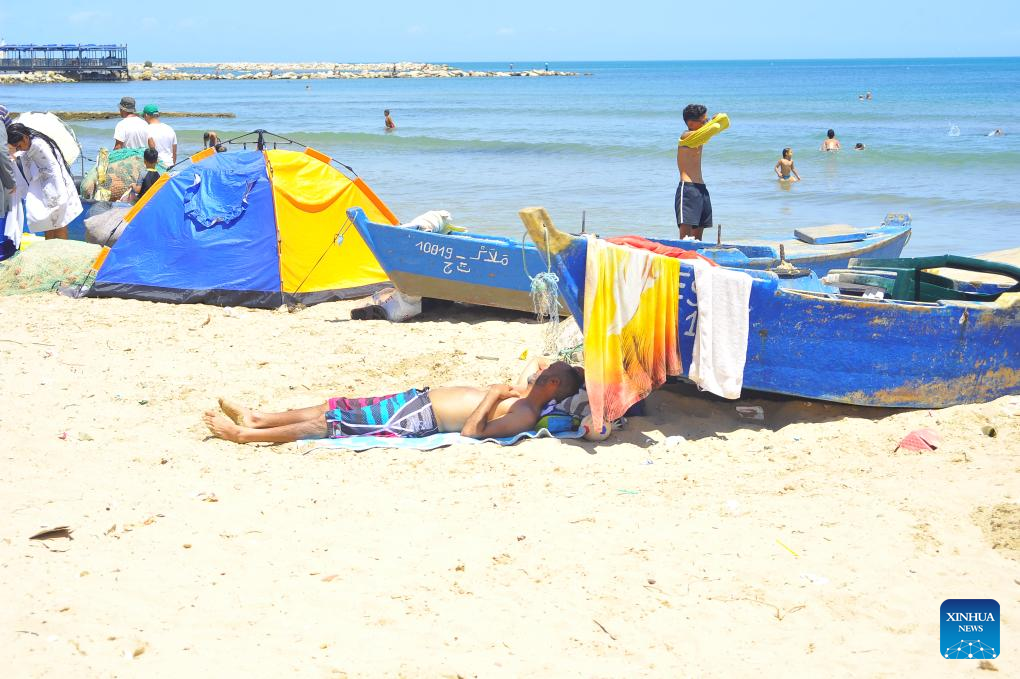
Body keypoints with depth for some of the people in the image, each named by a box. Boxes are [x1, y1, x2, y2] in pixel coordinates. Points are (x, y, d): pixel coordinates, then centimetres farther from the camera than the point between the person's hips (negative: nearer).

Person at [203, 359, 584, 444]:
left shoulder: (523, 415, -19)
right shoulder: (522, 397, 8)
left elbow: (471, 430, -28)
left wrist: (495, 395, -22)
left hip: (419, 420, -9)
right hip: (419, 397, 9)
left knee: (327, 424, -5)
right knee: (338, 408, 13)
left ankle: (244, 434, 3)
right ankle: (257, 419, 23)